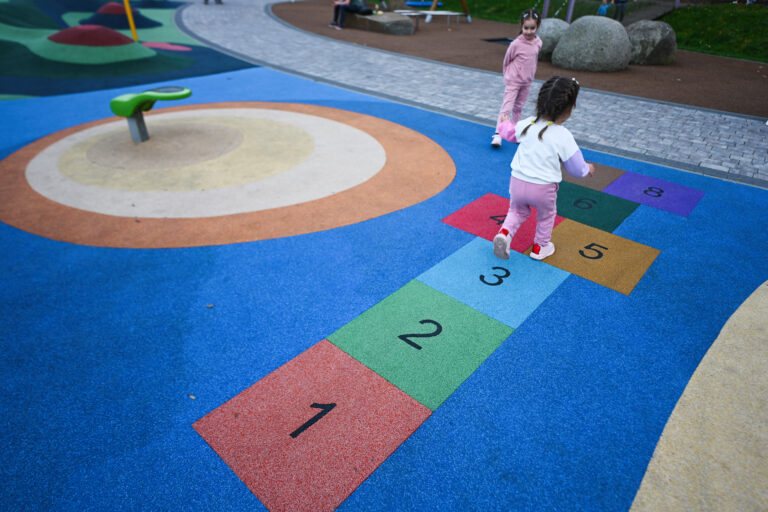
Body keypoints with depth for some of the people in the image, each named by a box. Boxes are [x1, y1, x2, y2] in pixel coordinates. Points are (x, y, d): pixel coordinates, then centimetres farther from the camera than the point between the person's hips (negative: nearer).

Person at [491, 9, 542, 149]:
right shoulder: (516, 44, -18)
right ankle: (498, 134, -10)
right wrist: (508, 75, 5)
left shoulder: (538, 43, -4)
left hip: (527, 82, 5)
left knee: (518, 108, 14)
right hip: (513, 81, -5)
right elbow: (506, 60, -5)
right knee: (506, 107, -10)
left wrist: (530, 75, 12)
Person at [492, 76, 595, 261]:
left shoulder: (527, 124, -4)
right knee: (546, 216, 25)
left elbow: (509, 133, 20)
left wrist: (505, 124, 43)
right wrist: (588, 169, 17)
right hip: (543, 189, -3)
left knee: (517, 211, 27)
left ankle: (505, 232, 1)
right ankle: (540, 247, 39)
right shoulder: (564, 137, -15)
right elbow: (577, 169, -6)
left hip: (517, 182, 3)